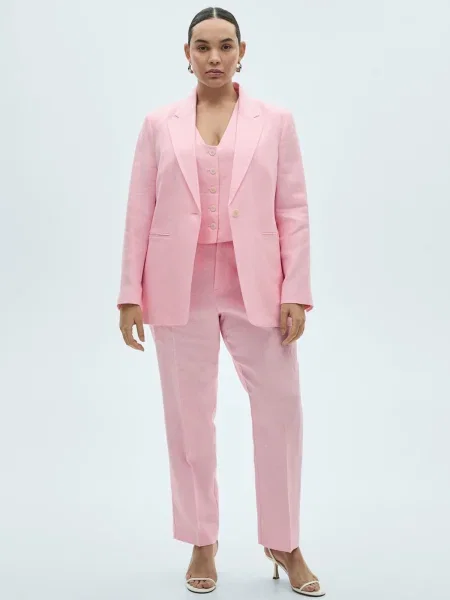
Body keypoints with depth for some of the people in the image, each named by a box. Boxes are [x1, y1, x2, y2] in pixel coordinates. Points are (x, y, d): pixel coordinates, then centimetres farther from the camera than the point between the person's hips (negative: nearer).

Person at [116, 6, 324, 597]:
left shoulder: (275, 121, 4)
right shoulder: (159, 125, 6)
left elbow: (294, 212, 1)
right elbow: (140, 214, 4)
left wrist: (296, 293, -6)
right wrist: (131, 293, -1)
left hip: (254, 284, 0)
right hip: (181, 286, 1)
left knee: (281, 409, 0)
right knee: (189, 418, 6)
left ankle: (284, 543, 18)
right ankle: (202, 544, 21)